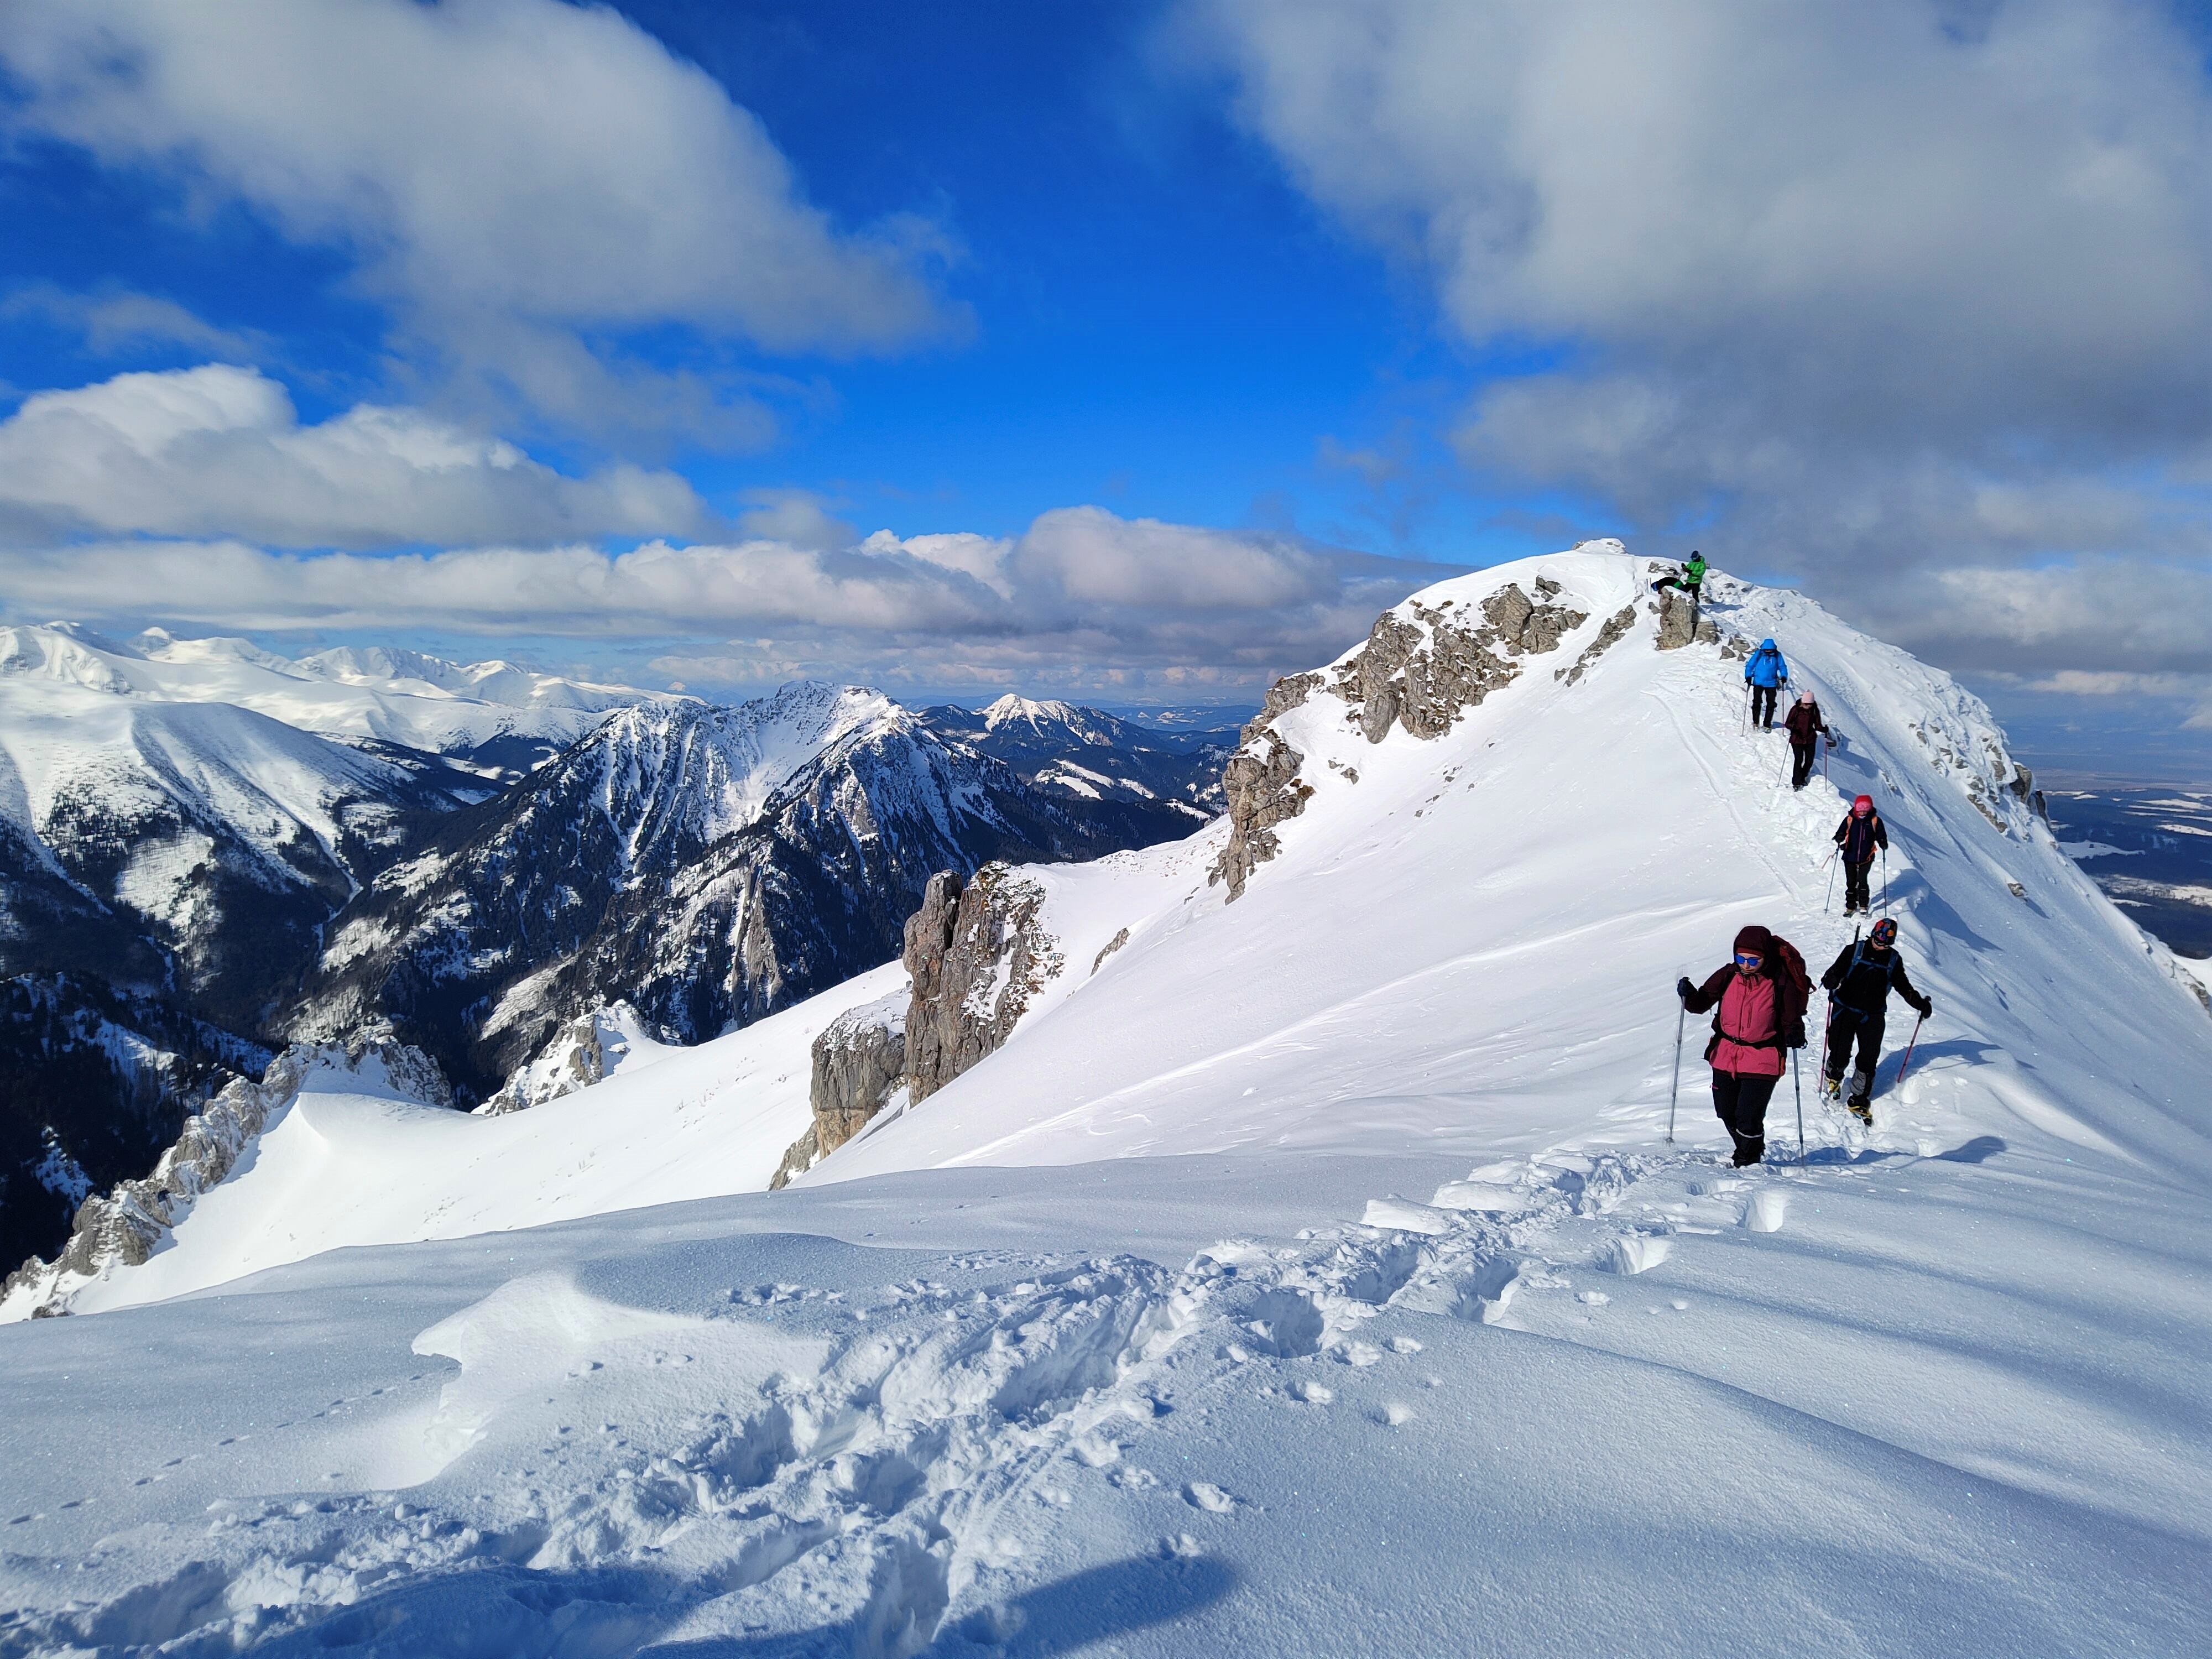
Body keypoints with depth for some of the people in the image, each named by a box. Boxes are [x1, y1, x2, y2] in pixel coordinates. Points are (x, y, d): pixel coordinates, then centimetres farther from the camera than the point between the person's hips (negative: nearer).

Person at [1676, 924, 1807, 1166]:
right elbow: (1702, 1002, 1)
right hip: (1725, 1056, 5)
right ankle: (1746, 1149, 45)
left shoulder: (1780, 982, -13)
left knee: (1748, 1117, -6)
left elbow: (1791, 1019, -7)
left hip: (1762, 1061, -4)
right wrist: (1689, 995, -20)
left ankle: (1749, 1158, 24)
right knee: (1726, 1113, 16)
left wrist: (1794, 1034, -28)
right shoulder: (1728, 976, -4)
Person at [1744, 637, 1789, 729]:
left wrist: (1784, 676, -9)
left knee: (1771, 704, 4)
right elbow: (1750, 666, -1)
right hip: (1758, 683, -2)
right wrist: (1748, 677, -12)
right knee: (1757, 702, -8)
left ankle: (1767, 725, 14)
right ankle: (1756, 723, 8)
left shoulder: (1777, 655, -2)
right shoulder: (1758, 654, -6)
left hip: (1771, 684, 2)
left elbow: (1782, 666, 7)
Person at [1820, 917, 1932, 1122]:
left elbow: (1903, 985, 14)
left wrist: (1919, 1003, 3)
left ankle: (1859, 1100, 12)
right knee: (1840, 1055, -3)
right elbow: (1837, 969, -6)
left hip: (1873, 1016, 2)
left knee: (1869, 1059, -2)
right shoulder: (1855, 950, -4)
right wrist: (1830, 980, -29)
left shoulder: (1894, 959, 5)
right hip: (1845, 1010, -2)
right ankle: (1834, 1076, 33)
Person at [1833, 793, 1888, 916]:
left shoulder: (1875, 821, -4)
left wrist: (1883, 844, -18)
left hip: (1866, 858, -2)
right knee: (1851, 882, 8)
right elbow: (1840, 833, 3)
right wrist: (1840, 842, -19)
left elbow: (1881, 836, 3)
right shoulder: (1849, 819, -3)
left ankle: (1863, 905, 7)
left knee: (1862, 881, -11)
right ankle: (1851, 907, 20)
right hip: (1850, 857, 2)